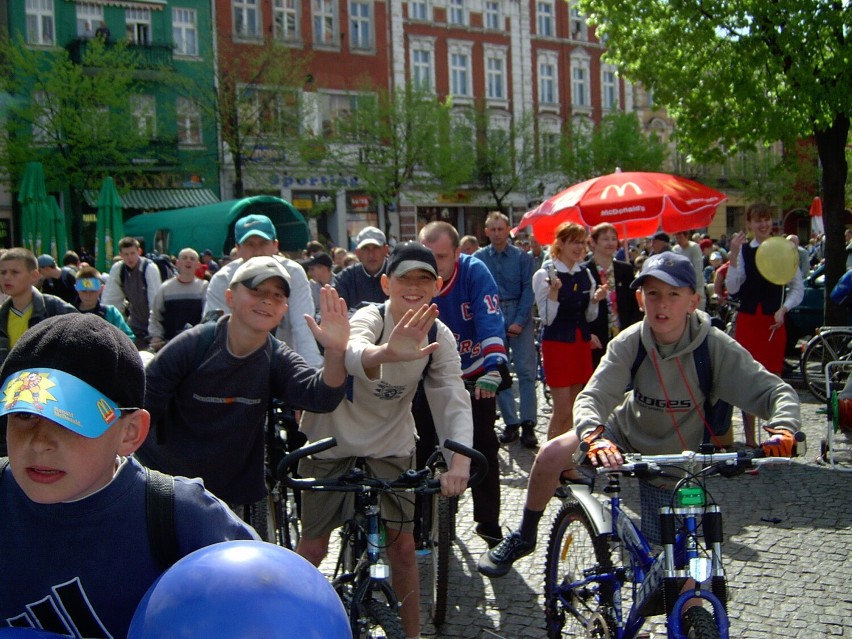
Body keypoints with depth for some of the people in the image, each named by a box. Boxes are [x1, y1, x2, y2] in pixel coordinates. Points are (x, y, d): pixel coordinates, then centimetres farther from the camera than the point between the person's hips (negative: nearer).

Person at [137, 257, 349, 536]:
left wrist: (335, 352, -42)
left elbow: (322, 397, -23)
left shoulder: (277, 360, -6)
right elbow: (140, 408, -12)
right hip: (164, 489, -2)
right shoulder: (191, 346, -15)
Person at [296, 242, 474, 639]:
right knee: (313, 547, 6)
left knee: (403, 547, 4)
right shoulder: (369, 318, -26)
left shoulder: (439, 336, -13)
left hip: (391, 444, 3)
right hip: (333, 438, -3)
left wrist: (459, 461, -41)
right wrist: (385, 354, -75)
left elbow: (453, 400, -23)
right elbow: (353, 352, -50)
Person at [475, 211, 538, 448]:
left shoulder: (522, 257, 1)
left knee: (526, 371, -5)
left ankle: (528, 424, -1)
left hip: (519, 316, -1)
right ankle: (510, 423, 12)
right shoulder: (478, 259, 2)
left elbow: (528, 291, -1)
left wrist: (519, 322, -10)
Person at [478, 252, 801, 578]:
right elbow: (592, 397, -28)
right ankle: (524, 536, 1)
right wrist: (595, 436, -51)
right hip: (623, 435, 1)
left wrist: (782, 429, -46)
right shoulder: (628, 343, -19)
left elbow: (776, 391, -23)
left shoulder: (715, 347, -23)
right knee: (551, 455, -23)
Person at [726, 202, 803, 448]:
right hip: (747, 319, 1)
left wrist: (783, 309, -8)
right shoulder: (743, 250, 3)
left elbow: (798, 287, 5)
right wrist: (733, 256, -14)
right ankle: (749, 439, 13)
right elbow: (732, 288, -6)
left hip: (774, 320, -1)